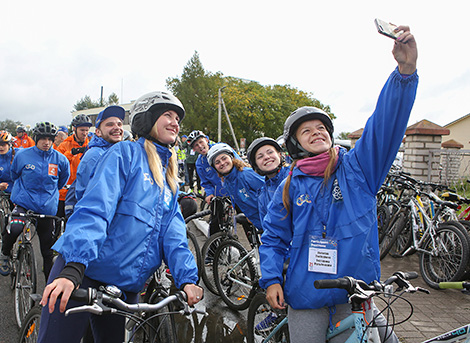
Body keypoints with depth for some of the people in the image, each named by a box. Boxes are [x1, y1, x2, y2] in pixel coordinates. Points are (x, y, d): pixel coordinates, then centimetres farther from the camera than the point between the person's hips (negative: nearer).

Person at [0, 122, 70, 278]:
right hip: (23, 202, -1)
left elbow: (63, 179, 17)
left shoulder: (60, 159, -3)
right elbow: (14, 175, 17)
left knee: (48, 250, 6)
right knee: (15, 228, -31)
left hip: (47, 207, 1)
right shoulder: (22, 155, -3)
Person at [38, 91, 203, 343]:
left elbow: (173, 234, 7)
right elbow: (95, 207, -17)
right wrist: (74, 267, -31)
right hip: (82, 275, -6)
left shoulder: (169, 178, 18)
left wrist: (187, 279, -10)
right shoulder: (126, 153, -3)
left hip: (126, 286, 7)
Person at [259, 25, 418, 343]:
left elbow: (386, 122, -15)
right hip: (306, 296, 1)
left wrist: (406, 70, -28)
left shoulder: (357, 167, -1)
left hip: (355, 294, 0)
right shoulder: (291, 186, 3)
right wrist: (272, 279, -3)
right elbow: (274, 237, 9)